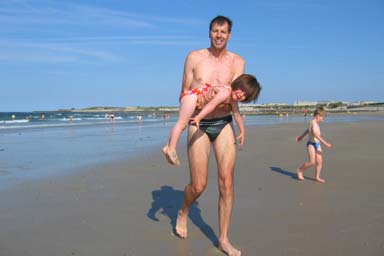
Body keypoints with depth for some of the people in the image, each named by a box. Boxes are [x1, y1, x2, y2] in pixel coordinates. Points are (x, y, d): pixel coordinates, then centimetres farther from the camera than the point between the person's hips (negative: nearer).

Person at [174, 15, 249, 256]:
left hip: (224, 124, 1)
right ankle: (183, 213, 32)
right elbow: (184, 94, 5)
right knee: (199, 186, -4)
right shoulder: (194, 57, 3)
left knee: (227, 182, -4)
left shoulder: (238, 61, 4)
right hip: (198, 125, -1)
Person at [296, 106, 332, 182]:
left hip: (317, 144, 9)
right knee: (312, 162, -12)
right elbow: (315, 134, -30)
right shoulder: (314, 123, -17)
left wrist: (301, 136, 44)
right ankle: (300, 170, 9)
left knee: (319, 161, 2)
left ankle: (317, 177, 11)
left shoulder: (315, 123, 14)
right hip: (311, 144, -9)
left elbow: (308, 130, 29)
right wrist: (325, 143, -34)